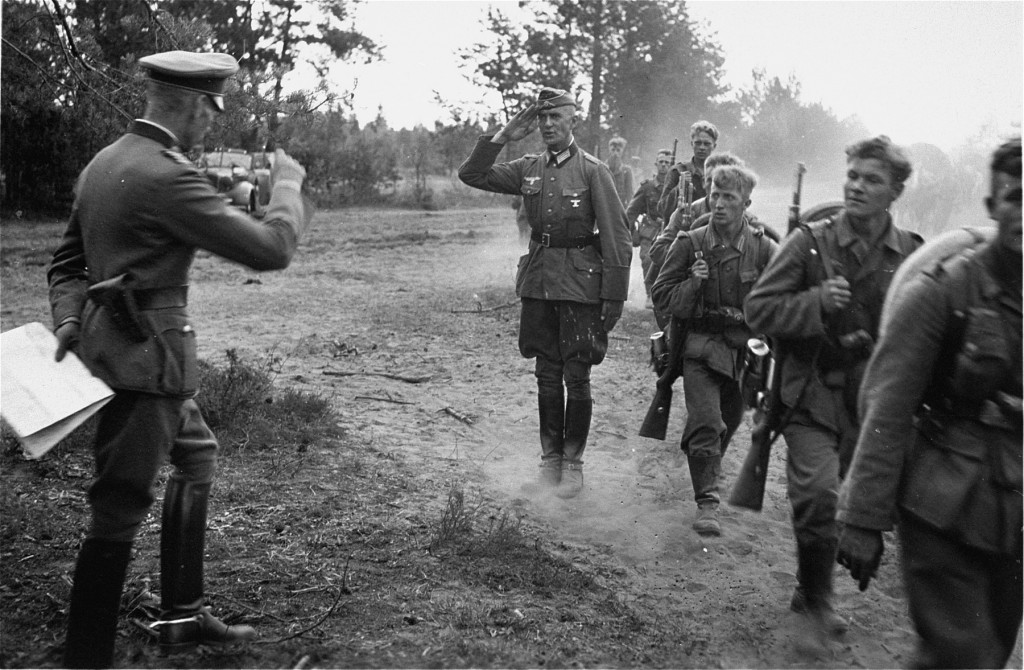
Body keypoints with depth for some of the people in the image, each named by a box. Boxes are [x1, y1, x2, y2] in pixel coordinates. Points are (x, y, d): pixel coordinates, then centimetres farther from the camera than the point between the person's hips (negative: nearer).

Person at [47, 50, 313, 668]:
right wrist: (288, 183, -4)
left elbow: (69, 259, 16)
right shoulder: (167, 176, -21)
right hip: (146, 356, -11)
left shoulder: (104, 162, 10)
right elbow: (270, 249, -21)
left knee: (198, 456, 21)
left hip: (112, 339, 11)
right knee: (122, 508, -2)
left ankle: (182, 616, 30)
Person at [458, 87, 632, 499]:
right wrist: (502, 137, -1)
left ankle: (573, 464, 15)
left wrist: (614, 298, -12)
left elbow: (617, 238, -8)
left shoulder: (593, 171, -6)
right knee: (546, 375, 11)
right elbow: (471, 174, 10)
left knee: (576, 377, 2)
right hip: (538, 283, 4)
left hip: (580, 284, -4)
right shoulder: (529, 169, 8)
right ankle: (549, 458, 23)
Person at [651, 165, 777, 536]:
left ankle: (705, 475, 45)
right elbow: (662, 295, 0)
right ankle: (707, 502, -6)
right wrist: (693, 283, -17)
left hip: (744, 350, 2)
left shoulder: (763, 249, -3)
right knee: (706, 423, -14)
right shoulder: (689, 244, -4)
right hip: (701, 347, -2)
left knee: (728, 423, 17)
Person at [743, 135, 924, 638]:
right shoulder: (810, 241, -5)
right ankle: (817, 595, 8)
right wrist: (817, 302, -19)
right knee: (818, 492, -17)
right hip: (813, 393, -3)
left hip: (873, 401, 3)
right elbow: (757, 309, -6)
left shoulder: (911, 254, 1)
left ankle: (811, 592, 35)